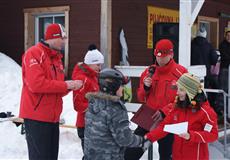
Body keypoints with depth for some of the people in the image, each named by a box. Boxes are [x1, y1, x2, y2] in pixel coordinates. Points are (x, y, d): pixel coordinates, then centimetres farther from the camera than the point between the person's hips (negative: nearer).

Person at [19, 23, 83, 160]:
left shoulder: (57, 58, 16)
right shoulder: (33, 53, -10)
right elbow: (36, 84, -23)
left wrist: (70, 86, -3)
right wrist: (66, 85, -16)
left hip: (53, 116, 9)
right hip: (36, 116, -9)